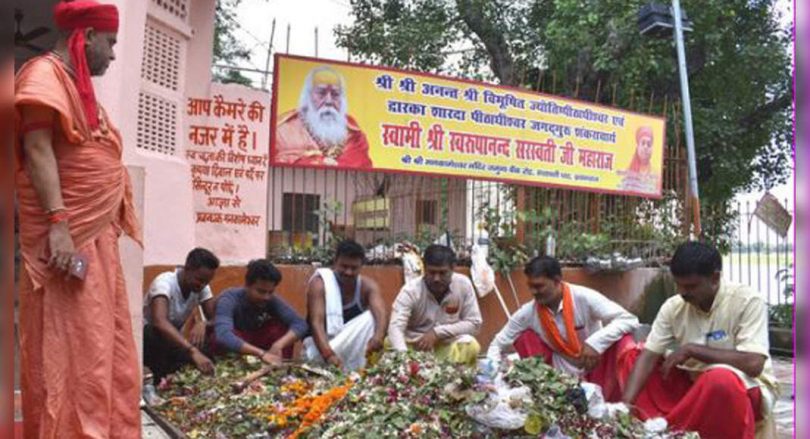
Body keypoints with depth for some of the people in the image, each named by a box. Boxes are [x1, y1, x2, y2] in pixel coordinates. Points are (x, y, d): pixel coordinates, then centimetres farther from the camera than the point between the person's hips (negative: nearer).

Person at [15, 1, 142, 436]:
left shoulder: (77, 85, 21)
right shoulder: (45, 74, -6)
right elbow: (37, 149, -16)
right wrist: (58, 223, -24)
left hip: (96, 236, 9)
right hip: (67, 235, -9)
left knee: (105, 346, 11)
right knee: (71, 348, -7)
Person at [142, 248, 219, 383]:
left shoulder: (202, 287, -9)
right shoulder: (165, 282, -28)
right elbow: (160, 322, -46)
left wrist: (203, 324, -38)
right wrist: (192, 351, -58)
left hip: (173, 341, 6)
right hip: (147, 339, -6)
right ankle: (159, 381, -19)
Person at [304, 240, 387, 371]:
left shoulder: (367, 285, -10)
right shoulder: (319, 283, -18)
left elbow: (380, 313, -29)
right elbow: (316, 322, -29)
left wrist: (379, 336, -54)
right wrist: (328, 354, -47)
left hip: (352, 345, 4)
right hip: (321, 346, -4)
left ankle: (353, 370, -25)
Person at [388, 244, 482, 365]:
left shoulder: (463, 285, -12)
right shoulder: (411, 290, -18)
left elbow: (474, 323, -9)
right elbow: (395, 327, -30)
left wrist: (437, 332, -20)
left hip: (447, 346, 1)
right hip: (415, 347, -1)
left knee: (470, 345, -28)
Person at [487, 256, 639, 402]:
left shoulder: (583, 298, -22)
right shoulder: (527, 313, -13)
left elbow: (629, 320, -26)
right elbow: (497, 345, -4)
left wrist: (595, 342, -40)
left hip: (596, 369, -2)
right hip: (563, 375, 2)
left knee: (623, 341, -29)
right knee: (524, 337, -16)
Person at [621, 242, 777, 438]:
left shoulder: (747, 301, -19)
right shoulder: (673, 306, -7)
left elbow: (753, 364, -28)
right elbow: (648, 356, -12)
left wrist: (691, 349, -24)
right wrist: (626, 404, -26)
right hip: (695, 384, 5)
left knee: (720, 379, -38)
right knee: (635, 356, -5)